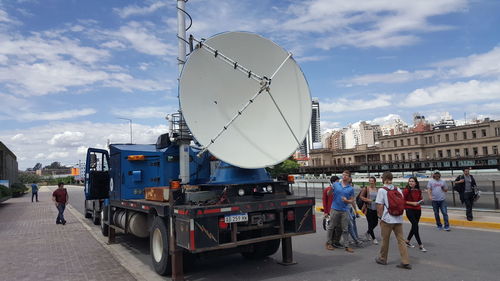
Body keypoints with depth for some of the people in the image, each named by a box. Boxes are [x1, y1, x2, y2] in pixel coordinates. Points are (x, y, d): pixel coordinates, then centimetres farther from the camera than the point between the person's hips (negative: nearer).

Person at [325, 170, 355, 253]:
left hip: (344, 210, 1)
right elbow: (329, 195, 6)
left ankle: (346, 246, 11)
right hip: (335, 209, -1)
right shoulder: (336, 185, 3)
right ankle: (328, 243, 19)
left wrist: (347, 200, -13)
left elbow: (352, 200, 8)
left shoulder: (351, 189, 5)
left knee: (344, 229, 5)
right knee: (331, 227, 6)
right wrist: (330, 190, -15)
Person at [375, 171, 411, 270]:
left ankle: (382, 259, 25)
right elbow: (403, 204, 10)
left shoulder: (382, 190, -10)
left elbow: (380, 206, -12)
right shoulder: (398, 189, 6)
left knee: (385, 240, 10)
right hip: (399, 219, 5)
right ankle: (405, 262, 6)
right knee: (401, 240, 8)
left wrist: (380, 217, -2)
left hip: (387, 219, -4)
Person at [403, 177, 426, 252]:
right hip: (410, 210, -6)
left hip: (418, 210, 6)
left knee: (414, 226, 13)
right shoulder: (406, 190, -10)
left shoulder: (418, 191, 6)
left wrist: (421, 201, -2)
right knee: (415, 226, -9)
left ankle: (407, 241, 30)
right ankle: (420, 245, -2)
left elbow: (420, 198, 21)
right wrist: (412, 203, -17)